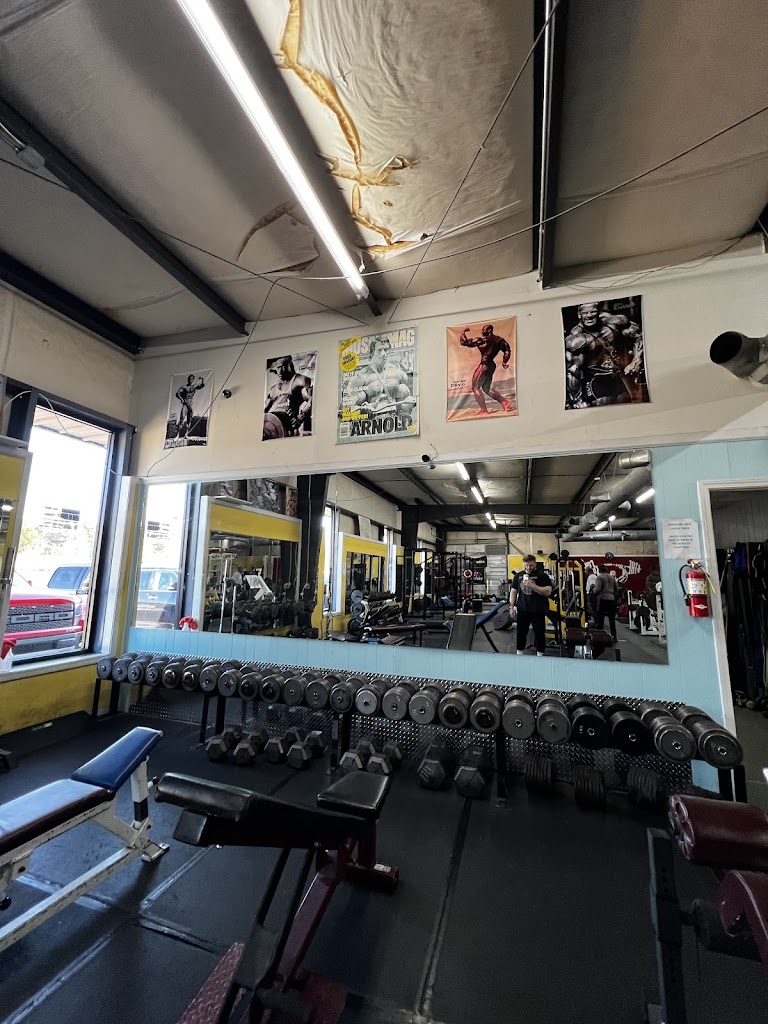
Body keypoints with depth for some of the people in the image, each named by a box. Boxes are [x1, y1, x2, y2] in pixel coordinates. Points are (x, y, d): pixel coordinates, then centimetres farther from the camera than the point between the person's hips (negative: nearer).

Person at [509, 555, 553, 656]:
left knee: (539, 633, 5)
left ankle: (540, 654, 20)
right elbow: (513, 591, 11)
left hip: (538, 610, -3)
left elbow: (548, 591, -13)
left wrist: (533, 586, -22)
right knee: (521, 632, 11)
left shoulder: (542, 576, -3)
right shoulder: (518, 576, 8)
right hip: (522, 610, 3)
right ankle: (519, 653, 24)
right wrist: (511, 607, 5)